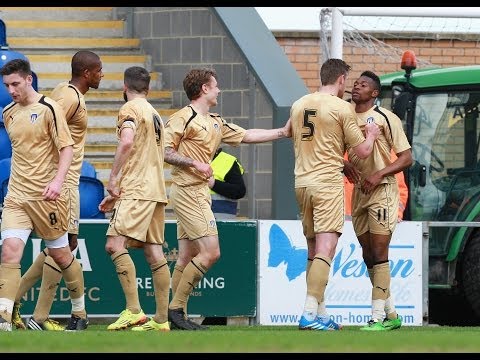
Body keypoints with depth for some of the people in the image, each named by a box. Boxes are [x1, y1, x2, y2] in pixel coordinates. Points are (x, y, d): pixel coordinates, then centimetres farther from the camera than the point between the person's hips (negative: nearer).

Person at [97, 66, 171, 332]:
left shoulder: (130, 109, -4)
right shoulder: (154, 114, 24)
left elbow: (127, 142, -22)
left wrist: (113, 178, -14)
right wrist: (117, 195, 29)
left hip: (137, 191, -9)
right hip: (156, 190, 9)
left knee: (115, 244, -15)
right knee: (154, 253, 6)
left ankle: (133, 310, -25)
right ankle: (161, 319, 4)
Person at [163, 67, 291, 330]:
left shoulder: (215, 122, 18)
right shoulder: (184, 118, -9)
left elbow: (247, 136, 25)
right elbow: (164, 150, -14)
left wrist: (283, 132, 25)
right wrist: (194, 164, -20)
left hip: (200, 192, 9)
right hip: (187, 191, -9)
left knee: (186, 258, 7)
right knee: (210, 252, -14)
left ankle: (177, 316, 7)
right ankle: (176, 307, -10)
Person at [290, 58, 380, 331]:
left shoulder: (299, 105, 12)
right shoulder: (342, 108, -7)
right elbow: (363, 151, -5)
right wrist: (371, 134, 18)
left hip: (302, 183, 7)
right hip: (328, 183, -7)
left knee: (314, 251, 14)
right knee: (325, 250, -10)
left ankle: (321, 314, 17)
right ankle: (310, 314, -22)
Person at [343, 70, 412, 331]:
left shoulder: (385, 118, -7)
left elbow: (406, 158, -7)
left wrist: (379, 174, -20)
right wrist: (344, 166, -3)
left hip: (382, 191, -7)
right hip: (359, 191, 7)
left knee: (379, 253, -11)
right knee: (368, 255, 9)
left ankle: (378, 318, -14)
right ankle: (391, 314, 19)